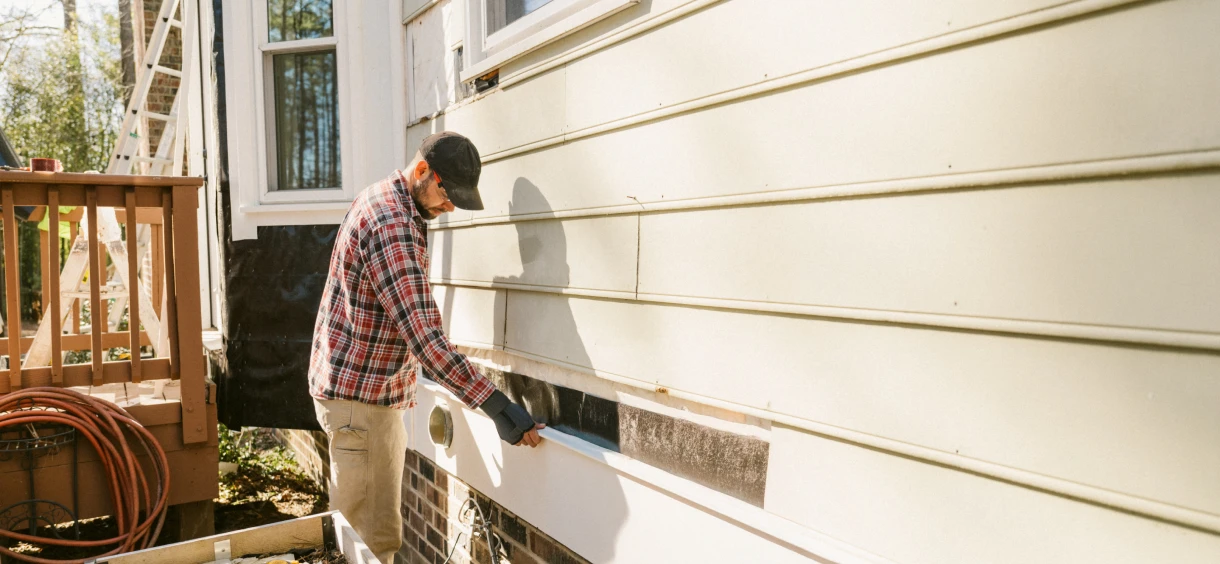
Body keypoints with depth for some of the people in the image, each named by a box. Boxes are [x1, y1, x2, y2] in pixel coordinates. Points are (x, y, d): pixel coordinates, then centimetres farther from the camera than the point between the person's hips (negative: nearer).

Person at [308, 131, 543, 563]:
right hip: (359, 395, -10)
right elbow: (423, 336, -31)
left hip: (376, 389, 10)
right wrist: (497, 406, -33)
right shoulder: (392, 225, -24)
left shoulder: (387, 200, 9)